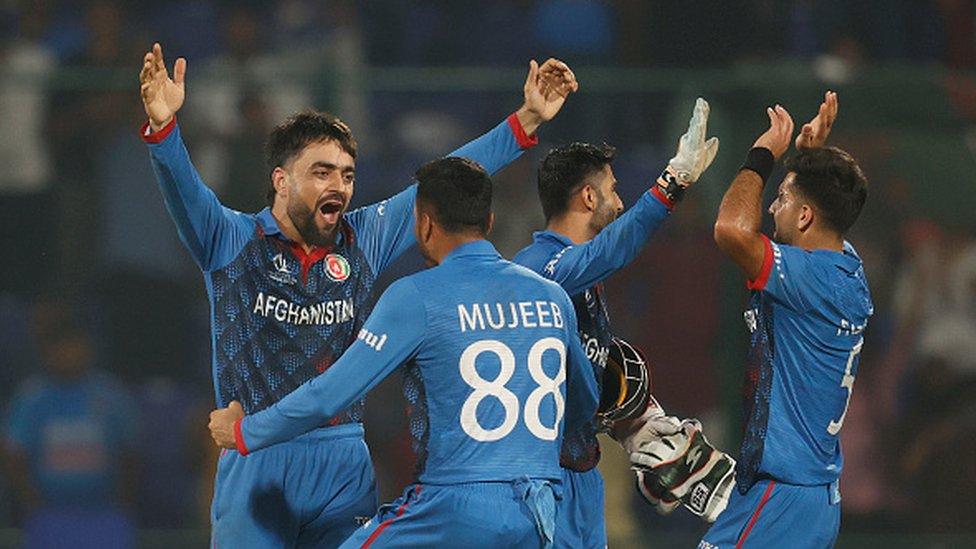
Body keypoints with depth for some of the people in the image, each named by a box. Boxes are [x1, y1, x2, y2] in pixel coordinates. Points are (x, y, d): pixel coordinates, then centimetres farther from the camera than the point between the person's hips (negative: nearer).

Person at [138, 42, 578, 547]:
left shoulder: (364, 240, 10)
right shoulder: (231, 241, 0)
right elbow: (183, 190, -17)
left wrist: (526, 122, 12)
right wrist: (163, 126, -37)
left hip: (345, 465, 3)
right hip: (257, 463, -3)